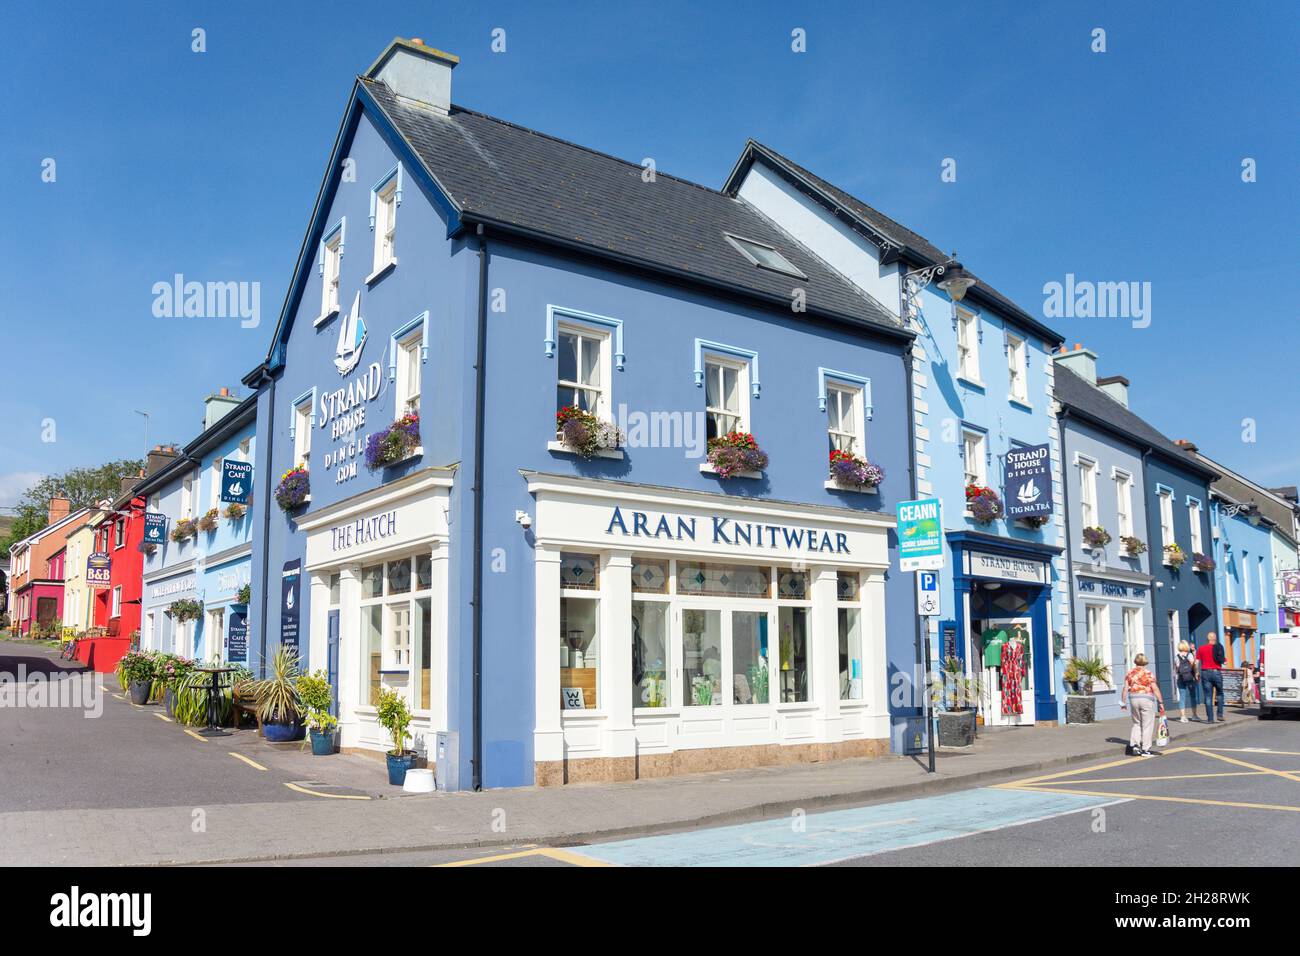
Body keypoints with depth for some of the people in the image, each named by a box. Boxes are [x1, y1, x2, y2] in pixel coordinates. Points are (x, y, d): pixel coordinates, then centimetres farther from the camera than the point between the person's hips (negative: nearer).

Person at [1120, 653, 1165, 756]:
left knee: (1137, 723, 18)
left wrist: (1123, 702, 10)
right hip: (1146, 699, -4)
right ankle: (1145, 749, 3)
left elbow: (1125, 689, 4)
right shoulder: (1149, 674, -4)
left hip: (1133, 699, 4)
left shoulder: (1129, 673, 6)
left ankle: (1134, 744, 5)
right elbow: (1155, 689, -9)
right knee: (1147, 725, 3)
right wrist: (1161, 702, -5)